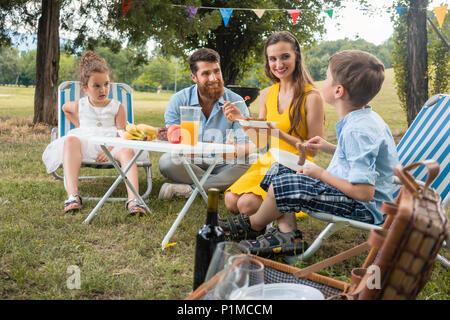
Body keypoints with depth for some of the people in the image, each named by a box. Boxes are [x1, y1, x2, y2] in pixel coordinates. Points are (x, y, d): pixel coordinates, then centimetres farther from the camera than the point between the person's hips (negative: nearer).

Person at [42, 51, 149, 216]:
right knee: (71, 140, -35)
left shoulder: (117, 107, 11)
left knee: (127, 151, -36)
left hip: (112, 145, -1)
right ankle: (73, 195, -48)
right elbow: (65, 107, 42)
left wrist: (110, 149, -21)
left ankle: (132, 199, -52)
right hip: (85, 143, 1)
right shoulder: (79, 106, 17)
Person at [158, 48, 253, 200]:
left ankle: (187, 190, -25)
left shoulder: (236, 102, -5)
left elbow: (248, 146, -10)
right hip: (190, 164, 0)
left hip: (222, 166, 1)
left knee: (248, 167, -30)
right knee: (166, 161, -31)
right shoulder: (179, 100, -4)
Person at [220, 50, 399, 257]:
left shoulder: (357, 130, -27)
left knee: (284, 185, -23)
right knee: (280, 170, 9)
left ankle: (254, 225, 7)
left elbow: (364, 192, -30)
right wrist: (330, 148, 10)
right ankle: (288, 233, -2)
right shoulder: (364, 118, 4)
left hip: (365, 208, -11)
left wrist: (321, 174, -18)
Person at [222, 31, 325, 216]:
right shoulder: (266, 95, 7)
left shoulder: (311, 96, -12)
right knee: (231, 200, -19)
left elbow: (313, 150, -12)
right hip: (269, 162, 5)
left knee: (247, 204, -25)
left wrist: (280, 133, -24)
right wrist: (241, 120, -3)